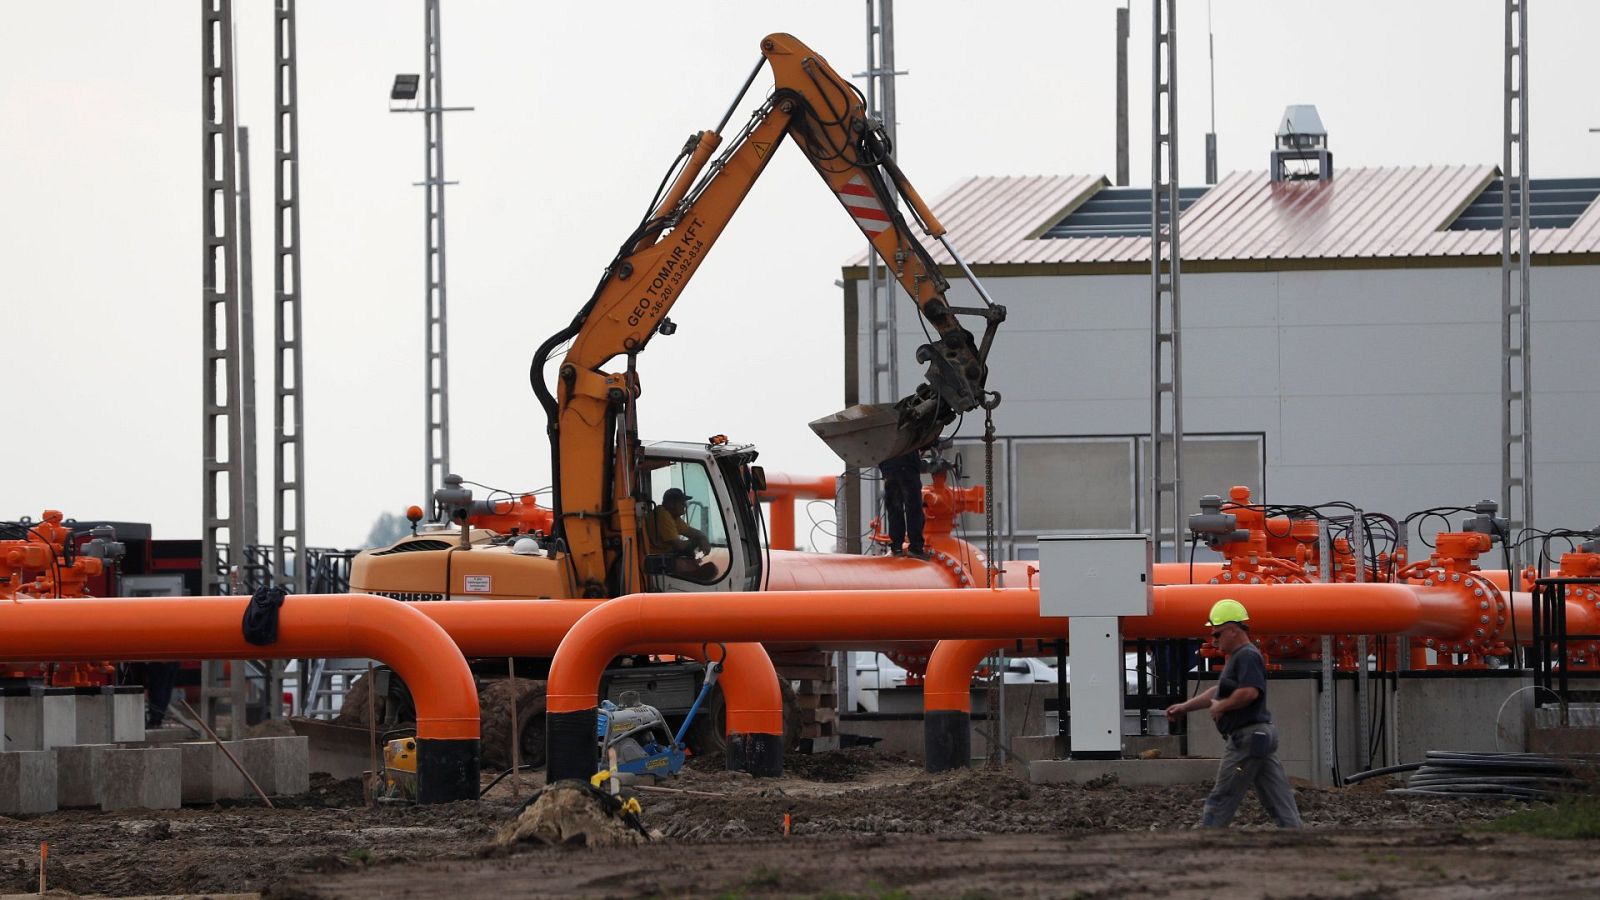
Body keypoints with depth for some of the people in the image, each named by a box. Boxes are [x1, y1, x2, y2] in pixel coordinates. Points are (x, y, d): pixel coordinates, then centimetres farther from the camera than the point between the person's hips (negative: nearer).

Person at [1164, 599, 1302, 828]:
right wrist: (1185, 706, 29)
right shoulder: (1238, 657, 21)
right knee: (1278, 799, 4)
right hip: (1260, 737, 11)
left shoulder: (1247, 656, -13)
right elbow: (1219, 690, 31)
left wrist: (1220, 707, -14)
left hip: (1247, 738, -11)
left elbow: (1249, 692, -29)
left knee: (1222, 799, -3)